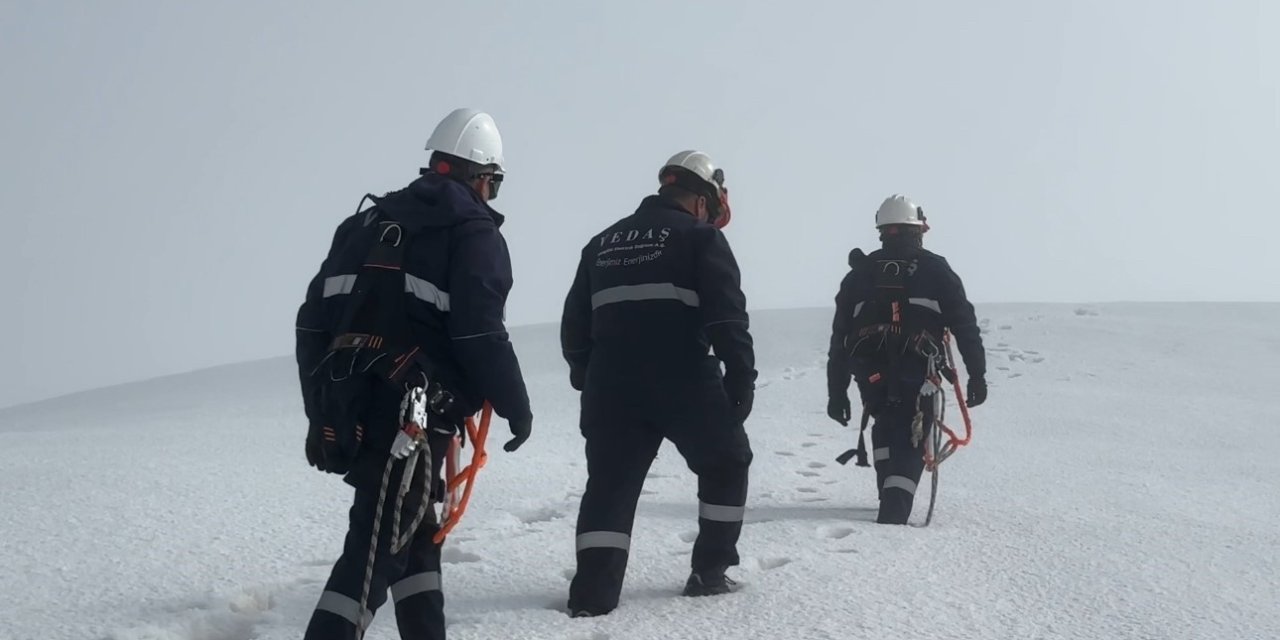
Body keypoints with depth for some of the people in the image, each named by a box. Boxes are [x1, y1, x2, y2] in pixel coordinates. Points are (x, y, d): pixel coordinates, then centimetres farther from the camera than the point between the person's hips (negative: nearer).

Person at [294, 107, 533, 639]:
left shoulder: (366, 224, 20)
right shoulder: (472, 230, -2)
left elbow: (314, 320, 18)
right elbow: (479, 333, -13)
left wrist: (320, 409, 23)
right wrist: (515, 406, 0)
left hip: (347, 413, 8)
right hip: (410, 416, -8)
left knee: (416, 532, 21)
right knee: (377, 550, -9)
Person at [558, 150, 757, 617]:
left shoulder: (603, 243, 18)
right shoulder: (700, 238, 0)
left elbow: (575, 322, 19)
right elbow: (727, 318, -9)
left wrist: (587, 377, 27)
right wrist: (742, 381, -5)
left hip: (611, 387, 4)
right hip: (685, 384, -4)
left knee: (610, 483, 7)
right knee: (726, 464, 15)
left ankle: (594, 590, -4)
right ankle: (709, 571, 13)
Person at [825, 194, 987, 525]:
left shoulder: (860, 272, 13)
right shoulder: (935, 270, 7)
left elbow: (840, 335, 11)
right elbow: (965, 325, 3)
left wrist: (837, 392, 13)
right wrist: (977, 374, 8)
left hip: (870, 376, 3)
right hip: (916, 376, -3)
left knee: (886, 426, 28)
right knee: (909, 443, 1)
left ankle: (891, 497, 27)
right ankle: (893, 511, -16)